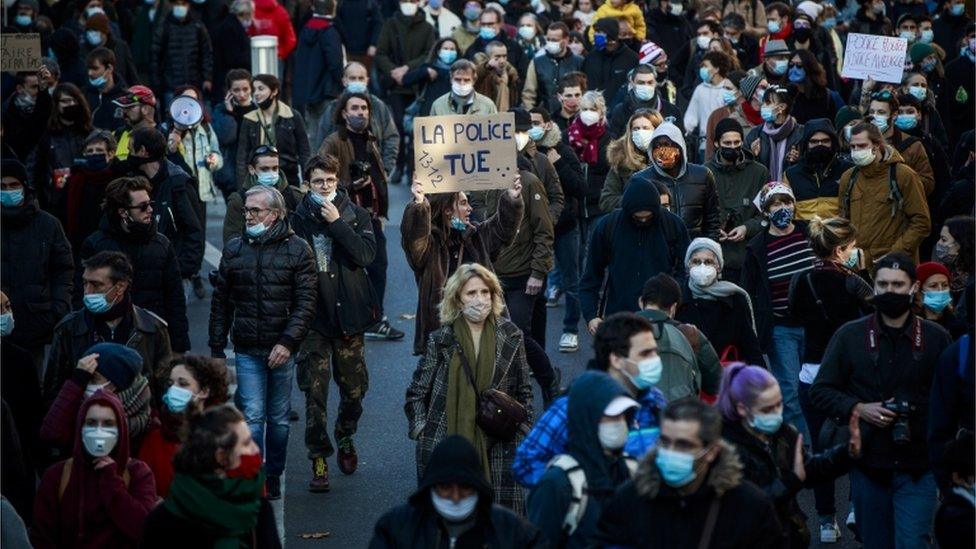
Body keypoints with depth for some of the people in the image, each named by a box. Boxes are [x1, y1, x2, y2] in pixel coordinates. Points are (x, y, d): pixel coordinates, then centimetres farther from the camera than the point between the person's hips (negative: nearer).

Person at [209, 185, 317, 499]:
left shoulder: (297, 249, -1)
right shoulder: (234, 249, 7)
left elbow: (306, 303, -6)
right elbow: (221, 302, 12)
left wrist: (287, 342, -16)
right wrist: (216, 348, 9)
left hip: (282, 349, -1)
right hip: (247, 351, 1)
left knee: (279, 419, 8)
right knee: (253, 416, -7)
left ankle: (273, 478, 21)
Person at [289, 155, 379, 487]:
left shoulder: (356, 215, 3)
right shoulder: (298, 219, -1)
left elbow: (366, 255, -12)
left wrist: (336, 222, -15)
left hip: (349, 313, 2)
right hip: (314, 316, -2)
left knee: (354, 387, 10)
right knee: (314, 390, -6)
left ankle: (345, 439, 37)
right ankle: (319, 459, 1)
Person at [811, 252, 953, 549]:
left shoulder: (936, 338, 3)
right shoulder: (850, 336, 4)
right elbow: (820, 391, 6)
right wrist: (858, 409, -10)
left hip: (917, 468, -1)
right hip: (868, 465, 2)